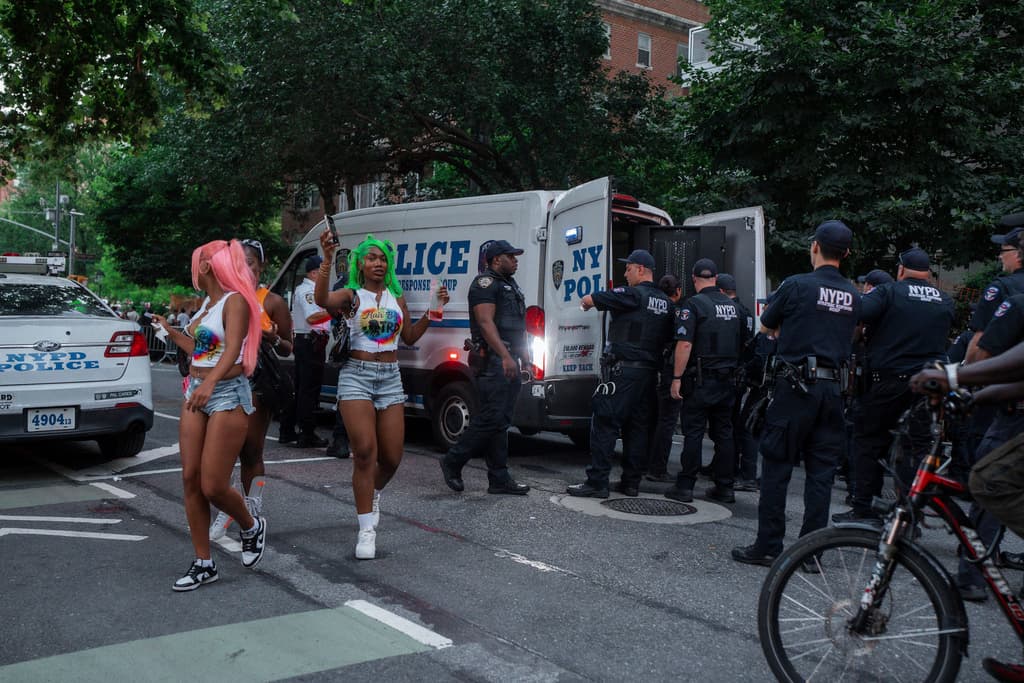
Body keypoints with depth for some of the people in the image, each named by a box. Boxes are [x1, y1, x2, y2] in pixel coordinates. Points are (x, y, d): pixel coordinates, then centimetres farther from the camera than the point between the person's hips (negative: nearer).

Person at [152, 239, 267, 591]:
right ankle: (203, 564, 11)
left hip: (227, 393, -9)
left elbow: (232, 349, -28)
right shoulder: (208, 301, 15)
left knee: (213, 486, -8)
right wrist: (169, 329, 35)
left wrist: (210, 383, -44)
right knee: (191, 479, 3)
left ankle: (252, 527, 22)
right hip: (196, 391, 9)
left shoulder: (235, 301, -12)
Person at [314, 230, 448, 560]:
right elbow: (322, 299, -24)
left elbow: (410, 337, 22)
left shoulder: (397, 298, 13)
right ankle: (367, 530, -6)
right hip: (356, 375, -5)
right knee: (365, 452, -15)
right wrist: (327, 260, -34)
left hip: (390, 378, 5)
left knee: (391, 458, 5)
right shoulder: (352, 295, -2)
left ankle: (373, 495, 39)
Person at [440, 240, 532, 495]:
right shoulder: (486, 282, -7)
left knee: (501, 422, 8)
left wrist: (523, 354, 20)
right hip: (493, 360, -10)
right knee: (489, 419, -11)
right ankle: (452, 463, 4)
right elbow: (486, 322, -18)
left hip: (510, 361, 10)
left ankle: (499, 479, 11)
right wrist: (505, 356, -26)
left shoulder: (510, 285, 23)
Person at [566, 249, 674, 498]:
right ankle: (631, 482, 14)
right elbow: (667, 339, 19)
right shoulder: (665, 302, 14)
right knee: (637, 426, 11)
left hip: (623, 370, -8)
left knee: (604, 423, -5)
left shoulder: (632, 295, -9)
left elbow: (588, 300, -7)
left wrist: (585, 303, 14)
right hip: (648, 372, 8)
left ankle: (597, 482, -7)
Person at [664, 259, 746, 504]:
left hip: (701, 380, -6)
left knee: (694, 433, -2)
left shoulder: (693, 305, -10)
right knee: (724, 433, 10)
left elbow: (685, 344, -18)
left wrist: (677, 378, -15)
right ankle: (725, 488, 14)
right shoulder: (733, 306, 11)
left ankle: (685, 486, 1)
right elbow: (742, 344, 18)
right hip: (727, 380, 6)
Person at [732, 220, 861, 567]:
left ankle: (768, 546, 4)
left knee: (777, 466, 2)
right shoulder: (853, 296, 9)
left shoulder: (796, 285, -6)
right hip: (833, 386, 5)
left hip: (796, 385, -5)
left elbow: (766, 324, 6)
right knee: (821, 471, 8)